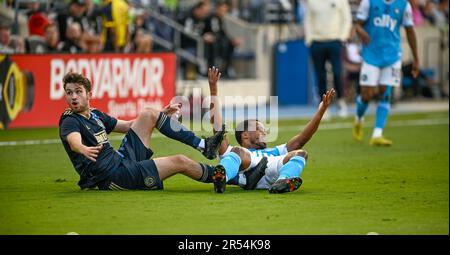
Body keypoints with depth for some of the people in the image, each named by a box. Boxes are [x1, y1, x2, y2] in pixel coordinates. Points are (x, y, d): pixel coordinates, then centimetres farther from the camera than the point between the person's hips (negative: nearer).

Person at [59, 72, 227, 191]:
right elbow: (74, 141, -35)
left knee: (148, 114, 6)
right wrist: (84, 150, -60)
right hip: (113, 178, -9)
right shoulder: (69, 122, -12)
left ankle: (202, 145, 7)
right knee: (179, 161, -14)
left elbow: (129, 125, 26)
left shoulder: (95, 114, 14)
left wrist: (162, 114, 24)